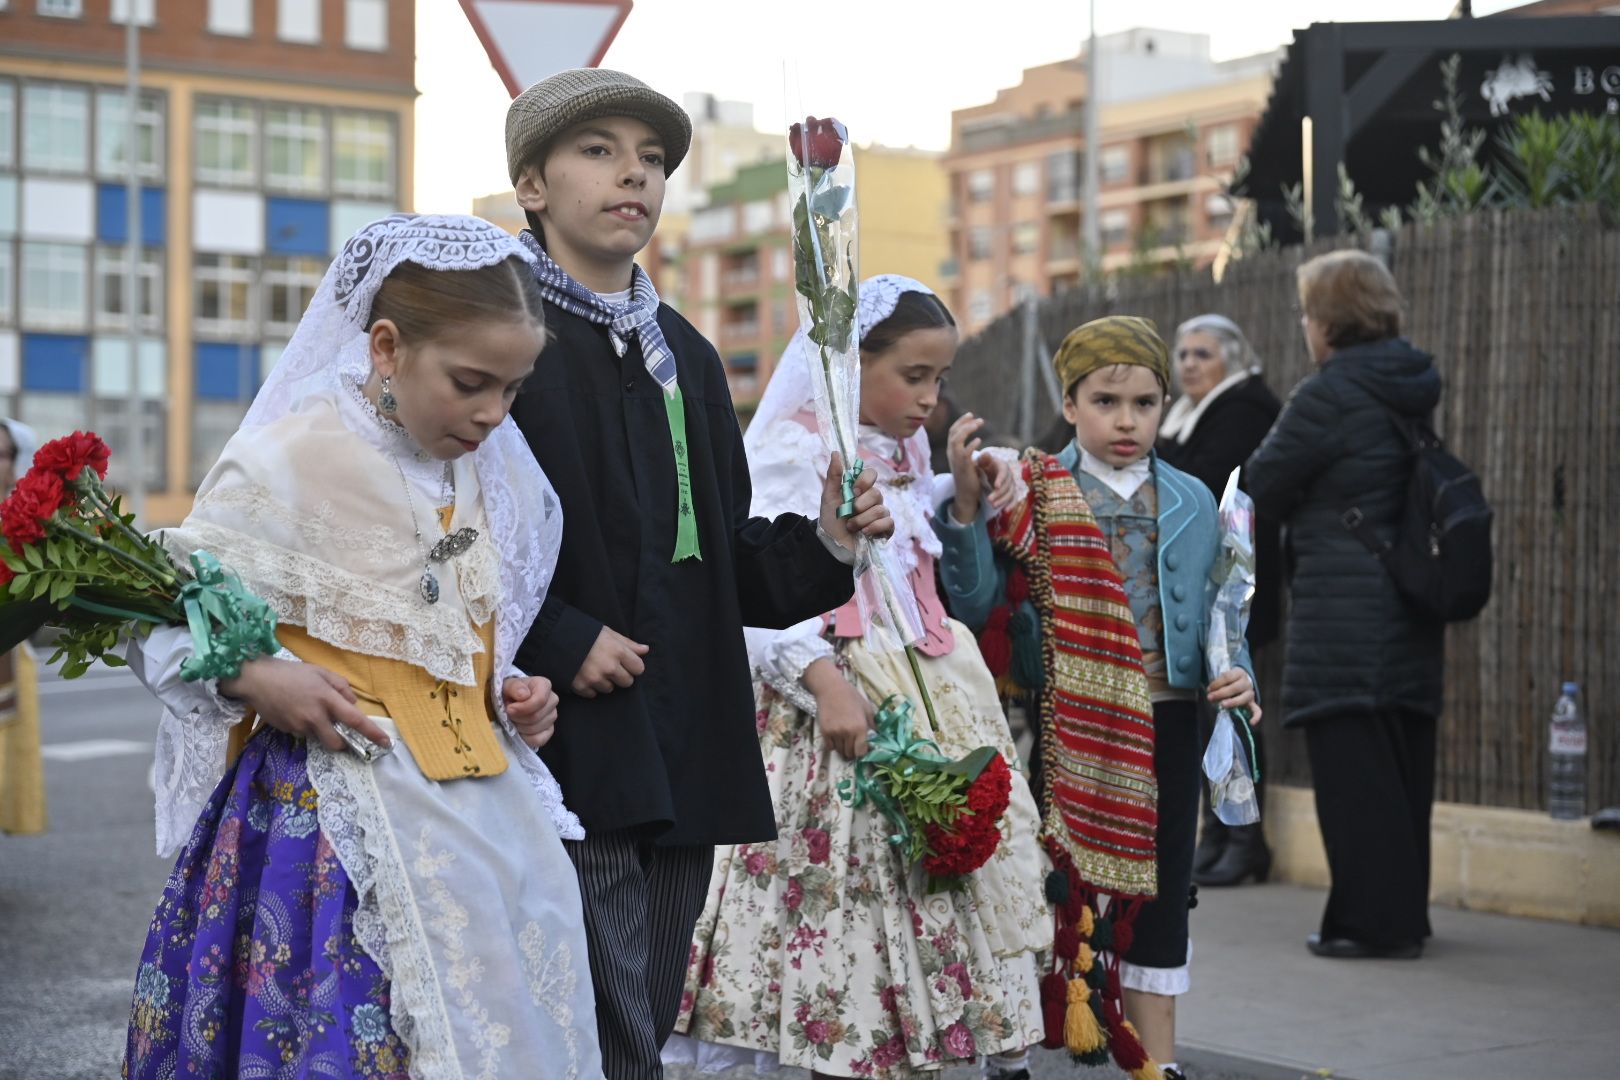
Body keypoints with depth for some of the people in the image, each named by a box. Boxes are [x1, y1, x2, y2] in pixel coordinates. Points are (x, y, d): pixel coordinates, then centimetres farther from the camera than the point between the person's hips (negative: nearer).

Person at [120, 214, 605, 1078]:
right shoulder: (285, 460, -11)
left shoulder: (495, 473, 8)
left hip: (487, 806, 6)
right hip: (338, 811, -6)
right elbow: (163, 620, -6)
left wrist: (511, 696, 4)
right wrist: (255, 678, -21)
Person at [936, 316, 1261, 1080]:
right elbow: (977, 605, -10)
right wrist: (966, 504, -21)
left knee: (1157, 894, 10)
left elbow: (1217, 614, 11)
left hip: (1165, 725, 3)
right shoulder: (1032, 494, -2)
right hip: (1066, 726, -3)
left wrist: (1237, 673, -9)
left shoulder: (1191, 503, 7)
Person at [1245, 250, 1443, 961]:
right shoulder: (1409, 390, 11)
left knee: (1351, 762, -3)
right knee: (1401, 760, 13)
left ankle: (1373, 921, -1)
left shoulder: (1328, 396, -14)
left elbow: (1262, 490, -8)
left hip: (1344, 612, -8)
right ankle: (1406, 914, 22)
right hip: (1412, 603, 9)